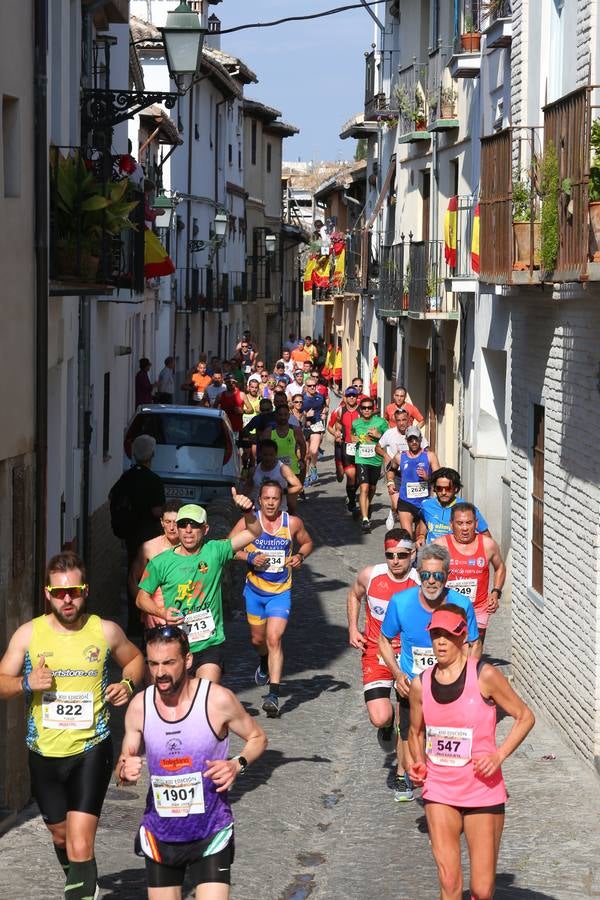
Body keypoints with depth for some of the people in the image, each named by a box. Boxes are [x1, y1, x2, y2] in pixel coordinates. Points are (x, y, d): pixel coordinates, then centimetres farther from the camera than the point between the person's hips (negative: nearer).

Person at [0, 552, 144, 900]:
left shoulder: (106, 631, -2)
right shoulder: (28, 635, -1)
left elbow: (135, 659, 17)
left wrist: (128, 683, -5)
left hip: (91, 750, -3)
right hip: (45, 753, 3)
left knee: (81, 846, -17)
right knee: (60, 835, 22)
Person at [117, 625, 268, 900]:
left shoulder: (218, 700, -14)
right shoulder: (139, 707, -5)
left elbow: (257, 738, 3)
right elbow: (122, 769, 7)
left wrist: (238, 764, -17)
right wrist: (125, 772, -17)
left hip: (210, 835, -3)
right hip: (160, 834, 3)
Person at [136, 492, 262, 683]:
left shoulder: (214, 552, -1)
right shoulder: (160, 562, -2)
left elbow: (253, 532, -1)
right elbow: (142, 597, 7)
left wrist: (247, 510, -20)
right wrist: (162, 613, -11)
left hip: (210, 644, -1)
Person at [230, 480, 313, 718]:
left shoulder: (293, 523, -6)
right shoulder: (248, 522, -8)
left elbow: (307, 542, 12)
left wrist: (300, 556, -9)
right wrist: (249, 557, -18)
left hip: (281, 592, -2)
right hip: (255, 589, 2)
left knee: (274, 639, -16)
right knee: (258, 639, 17)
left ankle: (274, 695, -20)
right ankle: (265, 663, 54)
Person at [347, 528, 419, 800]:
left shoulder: (420, 584, -15)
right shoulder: (370, 576, -9)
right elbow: (354, 595, 15)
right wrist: (353, 629, 4)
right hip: (376, 653, 1)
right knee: (380, 718, -14)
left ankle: (401, 775, 22)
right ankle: (387, 726, 24)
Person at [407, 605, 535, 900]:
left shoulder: (484, 676, -11)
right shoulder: (421, 684, 0)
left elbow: (525, 717, -2)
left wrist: (499, 755, -14)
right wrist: (418, 763, -2)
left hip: (484, 791, -2)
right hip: (439, 791, 2)